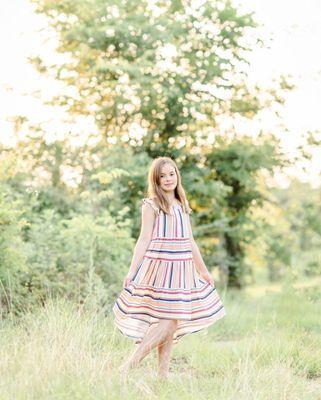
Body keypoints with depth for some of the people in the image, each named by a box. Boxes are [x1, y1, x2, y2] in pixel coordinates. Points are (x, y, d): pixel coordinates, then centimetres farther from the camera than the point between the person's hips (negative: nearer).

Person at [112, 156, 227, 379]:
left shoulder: (182, 205, 18)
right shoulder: (151, 205, -1)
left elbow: (189, 241, 22)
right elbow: (144, 240, -6)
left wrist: (203, 270, 24)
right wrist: (132, 271, -14)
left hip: (181, 269, 7)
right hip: (160, 267, -7)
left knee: (172, 324, 6)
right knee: (167, 323, -13)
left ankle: (163, 374, 12)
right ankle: (127, 368, -9)